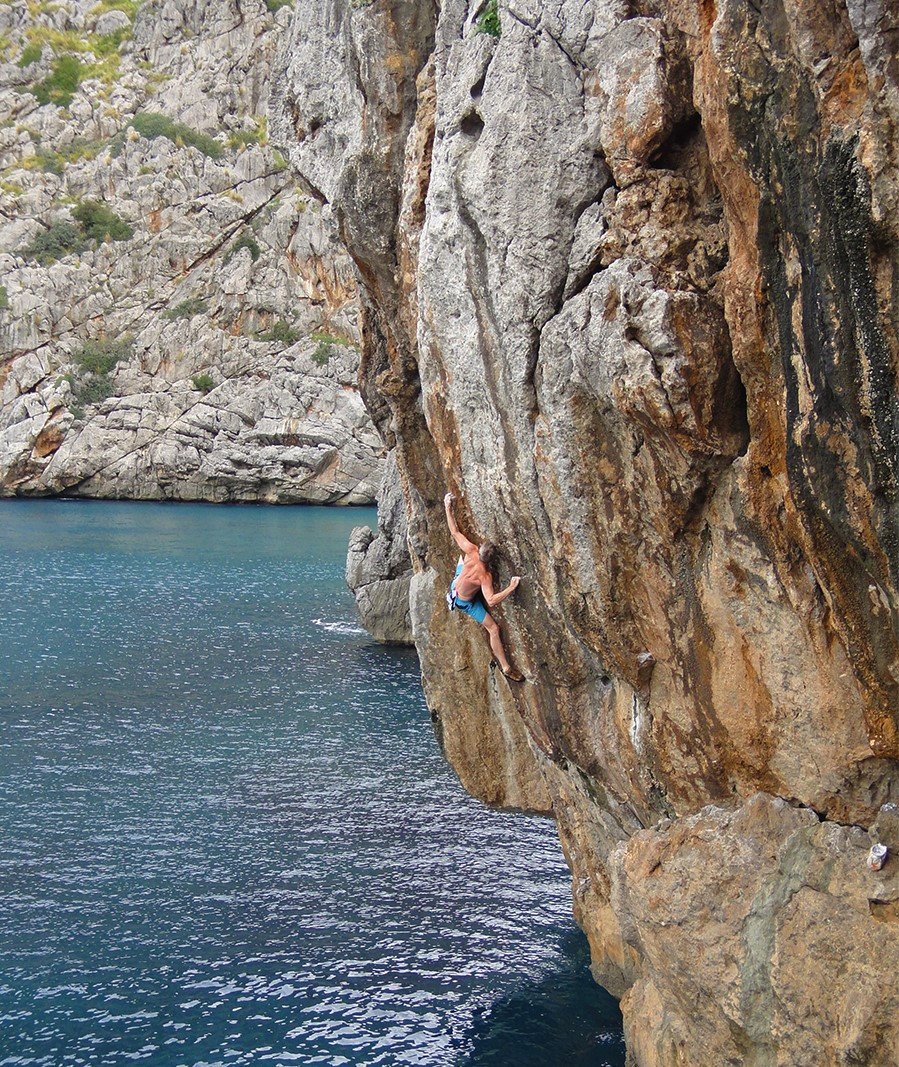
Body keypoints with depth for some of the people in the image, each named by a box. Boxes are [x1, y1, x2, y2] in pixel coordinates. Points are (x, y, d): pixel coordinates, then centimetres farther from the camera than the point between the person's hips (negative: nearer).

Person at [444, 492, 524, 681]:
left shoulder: (471, 552, -30)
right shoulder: (485, 576, -40)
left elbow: (454, 532, -22)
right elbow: (491, 601, -45)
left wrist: (448, 507, -16)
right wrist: (511, 588, -47)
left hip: (455, 585, 6)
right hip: (465, 602, -6)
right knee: (493, 628, -1)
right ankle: (506, 668, 3)